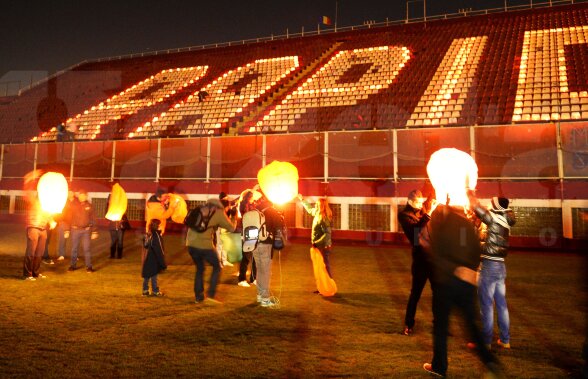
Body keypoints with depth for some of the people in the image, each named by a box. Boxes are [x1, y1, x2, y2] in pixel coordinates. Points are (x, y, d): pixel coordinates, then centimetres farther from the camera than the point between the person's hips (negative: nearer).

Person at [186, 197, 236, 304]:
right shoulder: (218, 212, 7)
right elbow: (231, 228, 10)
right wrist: (234, 220, 31)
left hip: (191, 244, 5)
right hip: (205, 246, -5)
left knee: (199, 269, 23)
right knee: (217, 267, 15)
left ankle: (198, 296, 24)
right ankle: (211, 294, 8)